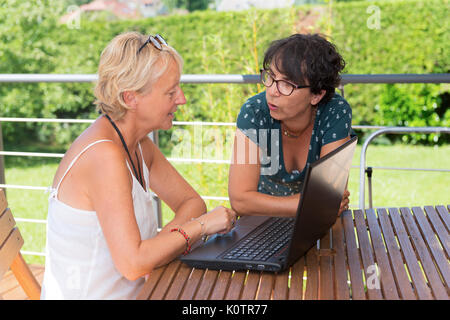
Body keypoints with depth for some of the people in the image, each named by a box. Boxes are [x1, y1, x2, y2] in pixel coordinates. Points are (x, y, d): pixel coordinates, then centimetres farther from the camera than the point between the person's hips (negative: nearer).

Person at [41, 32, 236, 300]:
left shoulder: (139, 144, 3)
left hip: (129, 294, 8)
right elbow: (133, 264, -28)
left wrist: (165, 239, -9)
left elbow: (191, 202, 12)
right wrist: (200, 225, -16)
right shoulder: (104, 156, -24)